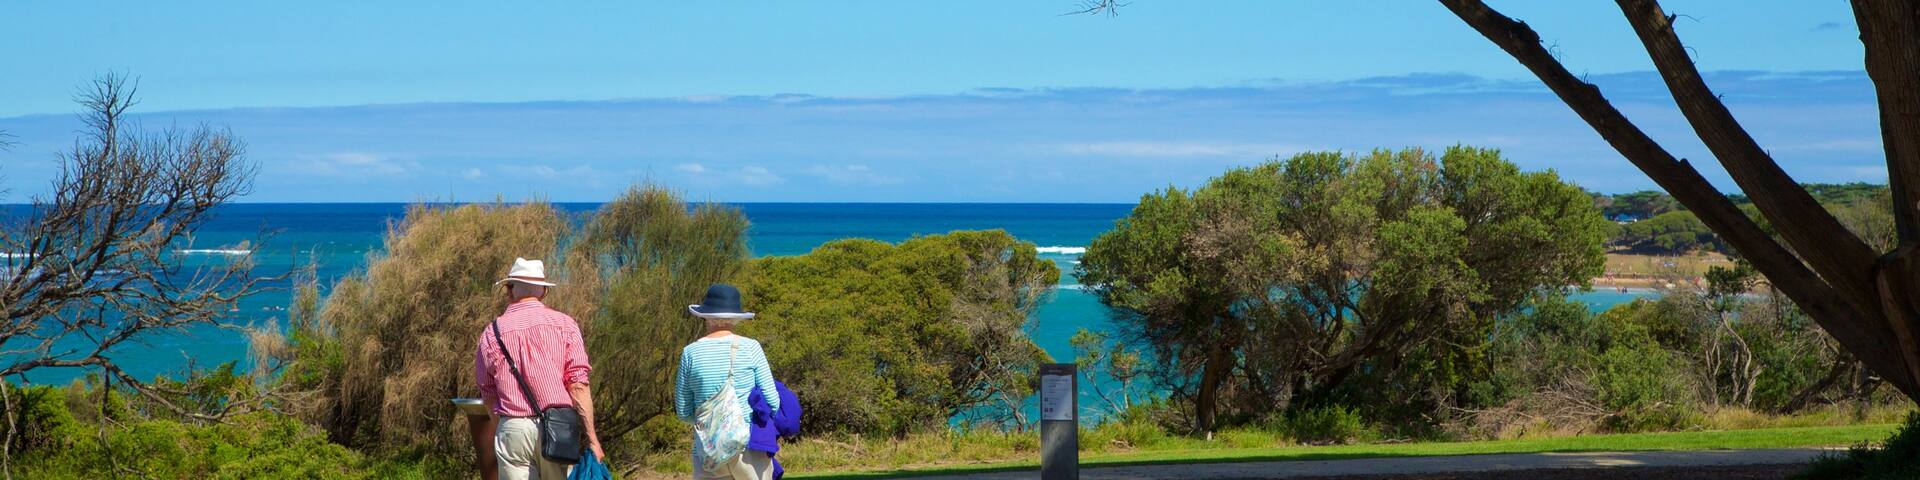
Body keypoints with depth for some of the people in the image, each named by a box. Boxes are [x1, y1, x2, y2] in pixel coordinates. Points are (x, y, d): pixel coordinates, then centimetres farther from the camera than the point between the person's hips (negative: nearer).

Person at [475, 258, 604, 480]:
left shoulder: (490, 334, 7)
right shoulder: (564, 324, 3)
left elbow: (489, 397, 14)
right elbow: (578, 386, -5)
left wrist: (494, 445, 27)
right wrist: (591, 437, -4)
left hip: (512, 429, 1)